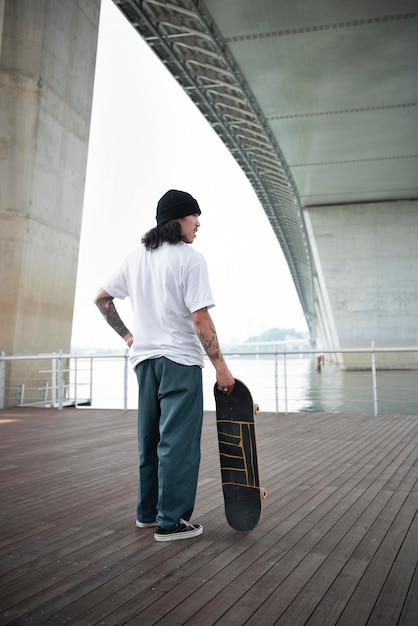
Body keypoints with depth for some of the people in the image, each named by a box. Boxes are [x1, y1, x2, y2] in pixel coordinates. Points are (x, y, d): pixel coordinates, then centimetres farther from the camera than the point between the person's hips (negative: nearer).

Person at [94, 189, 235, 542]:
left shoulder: (136, 258, 11)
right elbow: (200, 319, -17)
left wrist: (128, 337, 17)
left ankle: (148, 512, 26)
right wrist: (220, 366, -12)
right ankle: (171, 522, 5)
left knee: (150, 437, 16)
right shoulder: (190, 258, -10)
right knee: (178, 440, -1)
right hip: (180, 360, -7)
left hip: (145, 358, 7)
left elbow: (101, 299, 13)